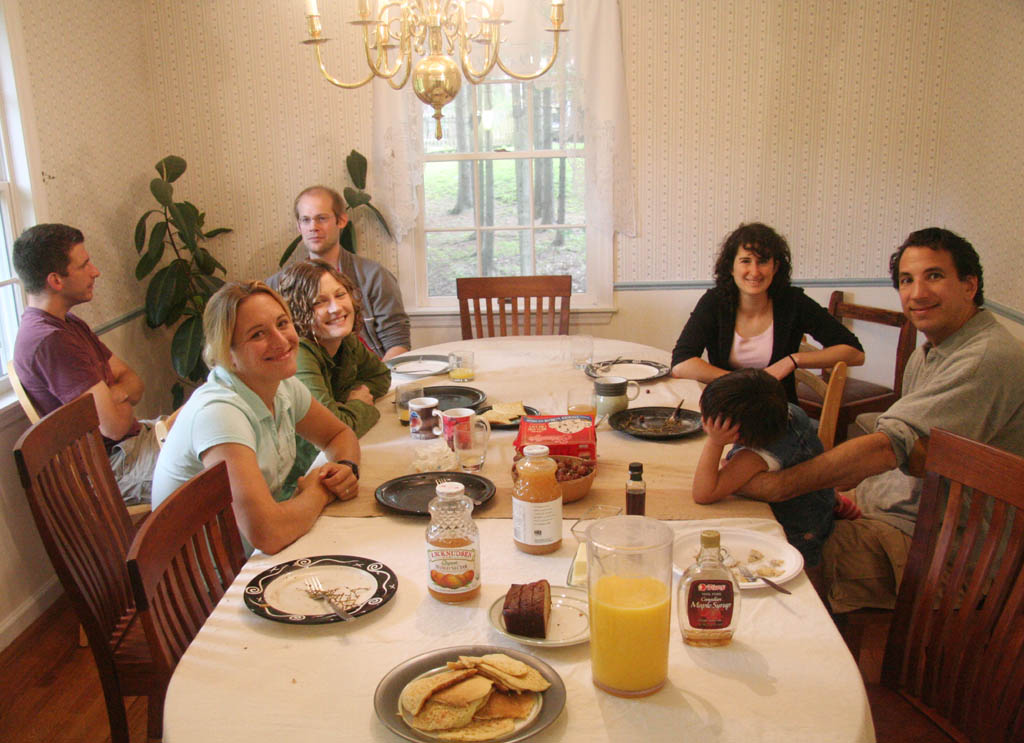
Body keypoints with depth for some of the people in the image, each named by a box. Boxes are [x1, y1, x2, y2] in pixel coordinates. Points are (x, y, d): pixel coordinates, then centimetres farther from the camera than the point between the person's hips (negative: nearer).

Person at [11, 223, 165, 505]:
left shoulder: (70, 324, 10)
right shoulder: (50, 341, -24)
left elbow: (133, 380, 9)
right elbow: (114, 425, -25)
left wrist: (115, 395, -15)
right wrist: (122, 402, -1)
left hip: (135, 438, 10)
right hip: (114, 464, -10)